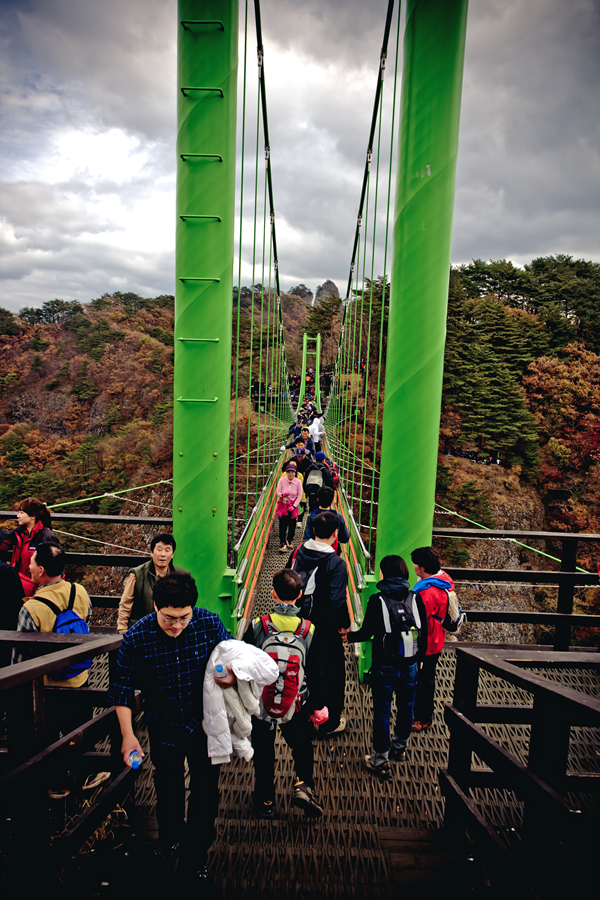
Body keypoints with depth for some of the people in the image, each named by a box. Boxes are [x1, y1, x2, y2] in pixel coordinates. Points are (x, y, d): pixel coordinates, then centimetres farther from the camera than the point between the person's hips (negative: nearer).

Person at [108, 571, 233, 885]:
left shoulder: (210, 623, -21)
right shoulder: (136, 637, -22)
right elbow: (122, 687, -11)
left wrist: (232, 674, -27)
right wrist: (127, 735, -12)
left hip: (205, 725, 0)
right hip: (164, 727, 1)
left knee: (206, 793, 11)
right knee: (168, 792, 23)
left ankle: (195, 857, 37)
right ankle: (170, 839, 55)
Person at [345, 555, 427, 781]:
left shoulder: (377, 600, -16)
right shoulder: (415, 598, -6)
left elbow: (368, 632, -10)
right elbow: (424, 632, 1)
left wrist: (350, 636, 10)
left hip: (384, 666, -4)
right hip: (410, 665, 4)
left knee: (382, 711, 8)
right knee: (406, 707, 22)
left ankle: (380, 761, 17)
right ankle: (400, 747, 42)